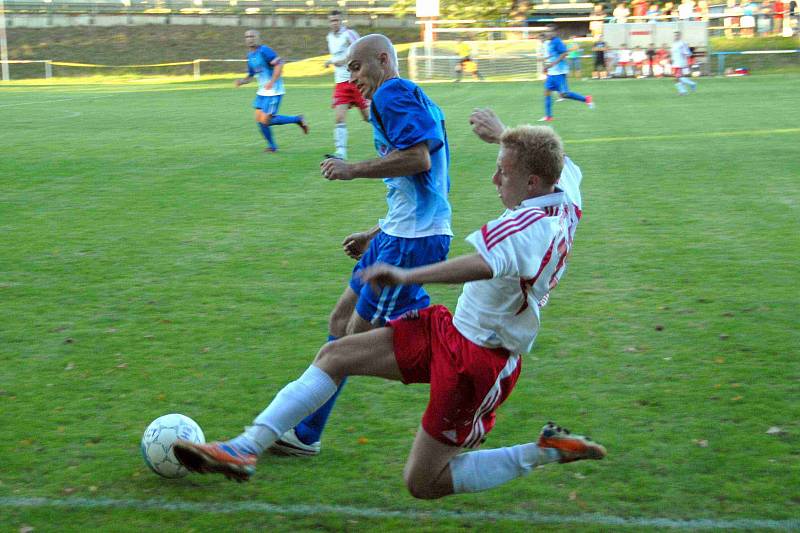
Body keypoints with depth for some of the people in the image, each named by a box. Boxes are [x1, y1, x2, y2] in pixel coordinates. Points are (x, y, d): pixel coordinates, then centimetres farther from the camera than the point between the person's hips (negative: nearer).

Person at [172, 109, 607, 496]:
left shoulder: (529, 227, -29)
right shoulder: (565, 199, -1)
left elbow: (484, 264, -51)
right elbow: (555, 159, 24)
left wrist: (407, 275, -57)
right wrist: (502, 135, 33)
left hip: (475, 361, -10)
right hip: (451, 327, 10)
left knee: (423, 485, 0)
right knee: (334, 356, 5)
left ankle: (544, 453, 7)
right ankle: (245, 448, 6)